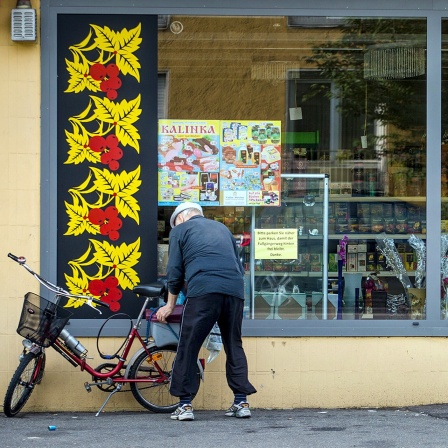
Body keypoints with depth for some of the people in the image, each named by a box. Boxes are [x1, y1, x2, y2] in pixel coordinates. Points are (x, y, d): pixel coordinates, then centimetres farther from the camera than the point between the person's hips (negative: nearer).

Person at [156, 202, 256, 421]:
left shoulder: (180, 230, 17)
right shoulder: (221, 228, 31)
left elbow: (174, 271, 14)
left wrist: (170, 305, 24)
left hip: (203, 290, -4)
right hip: (235, 290, 5)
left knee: (188, 347, 2)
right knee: (234, 346, 13)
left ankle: (185, 404, -1)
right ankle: (241, 402, 10)